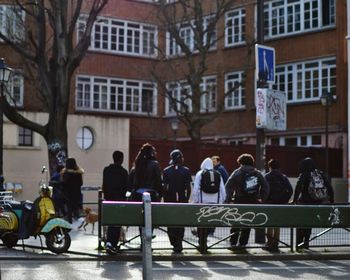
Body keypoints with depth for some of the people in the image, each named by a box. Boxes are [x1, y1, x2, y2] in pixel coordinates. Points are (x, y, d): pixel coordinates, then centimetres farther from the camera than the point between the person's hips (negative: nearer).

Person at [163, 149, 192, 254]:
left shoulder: (166, 171, 0)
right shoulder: (186, 170, -2)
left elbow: (165, 187, -2)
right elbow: (188, 187, -4)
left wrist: (165, 200, 4)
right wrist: (187, 199, 6)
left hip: (170, 199, 0)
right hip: (182, 199, 0)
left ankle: (174, 243, 3)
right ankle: (179, 244, 1)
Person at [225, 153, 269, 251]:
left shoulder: (237, 172, 0)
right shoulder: (257, 173, 10)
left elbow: (228, 186, -9)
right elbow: (265, 187, 8)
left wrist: (228, 199, -5)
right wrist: (262, 198, 12)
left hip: (239, 201, -2)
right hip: (253, 202, 2)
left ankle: (233, 243, 5)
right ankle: (242, 243, 7)